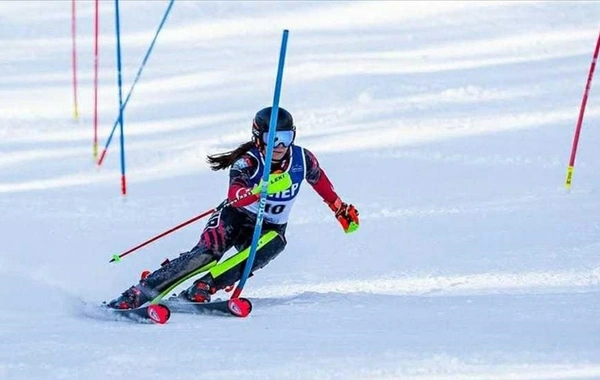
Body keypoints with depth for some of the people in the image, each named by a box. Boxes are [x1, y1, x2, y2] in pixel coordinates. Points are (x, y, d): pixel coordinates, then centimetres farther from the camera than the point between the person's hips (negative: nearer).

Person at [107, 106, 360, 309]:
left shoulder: (302, 159, -11)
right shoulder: (248, 162, -23)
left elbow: (320, 181, 13)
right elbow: (235, 195, -42)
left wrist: (342, 210, 23)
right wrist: (261, 190, -61)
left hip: (270, 228, 3)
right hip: (236, 218, -3)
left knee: (272, 243, -33)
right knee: (207, 252, -28)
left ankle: (201, 289, -36)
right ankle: (136, 295, -30)